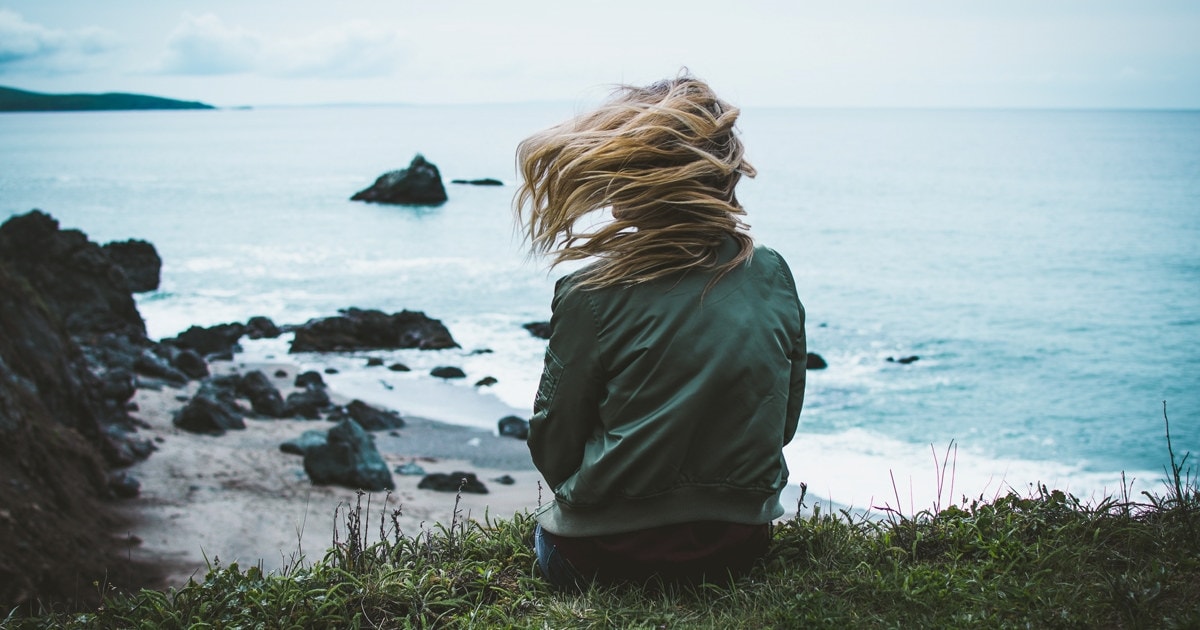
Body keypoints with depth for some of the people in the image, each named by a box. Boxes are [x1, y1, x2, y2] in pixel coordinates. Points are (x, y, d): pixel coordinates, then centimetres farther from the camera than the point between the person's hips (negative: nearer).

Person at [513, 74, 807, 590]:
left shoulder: (592, 296, -17)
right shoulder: (774, 277, -5)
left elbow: (554, 449, -7)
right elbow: (784, 422, 6)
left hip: (609, 554, -4)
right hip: (740, 547, 5)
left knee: (548, 532, 32)